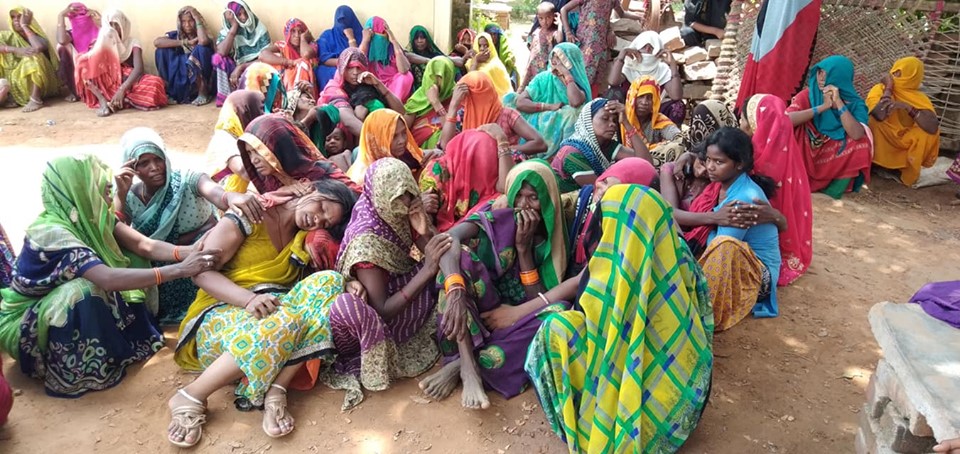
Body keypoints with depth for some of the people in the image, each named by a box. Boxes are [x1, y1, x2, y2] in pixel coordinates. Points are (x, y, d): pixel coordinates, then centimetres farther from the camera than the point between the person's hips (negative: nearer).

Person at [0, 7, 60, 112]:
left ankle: (35, 99, -32)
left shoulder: (37, 36, 1)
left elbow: (39, 47, -25)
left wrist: (24, 25, -13)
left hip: (37, 80, -2)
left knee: (35, 56, -30)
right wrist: (17, 50, -32)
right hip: (15, 80, 2)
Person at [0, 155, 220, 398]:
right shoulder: (51, 232, -32)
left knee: (134, 272, -7)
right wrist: (180, 270, -48)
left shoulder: (90, 215, -8)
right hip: (25, 323, -8)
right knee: (86, 290, -35)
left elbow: (145, 246, -17)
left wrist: (188, 252, -36)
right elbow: (108, 279, -44)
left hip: (68, 309, 8)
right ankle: (81, 370, -14)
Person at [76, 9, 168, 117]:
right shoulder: (103, 41, 12)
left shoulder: (132, 42, 2)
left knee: (155, 83, -32)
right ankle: (103, 101, -38)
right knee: (84, 62, -23)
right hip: (107, 82, 3)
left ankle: (111, 101, -34)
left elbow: (139, 68, -17)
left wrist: (122, 89, -32)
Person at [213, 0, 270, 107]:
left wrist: (241, 67, -25)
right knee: (218, 58, -24)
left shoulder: (259, 28, -10)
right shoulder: (226, 30, -4)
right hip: (235, 68, 3)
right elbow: (222, 52, -23)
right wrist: (234, 27, -23)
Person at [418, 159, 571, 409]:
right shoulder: (495, 220, -5)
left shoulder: (549, 243, 3)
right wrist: (455, 292, -44)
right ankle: (469, 368, -35)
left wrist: (524, 247, -15)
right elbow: (449, 239, -26)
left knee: (558, 312, -29)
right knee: (460, 256, -27)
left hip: (516, 323, 2)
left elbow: (539, 299, -7)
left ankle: (459, 364, -25)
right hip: (476, 317, -2)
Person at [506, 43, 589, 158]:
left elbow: (576, 102, -28)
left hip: (561, 131, -2)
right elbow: (520, 102, -9)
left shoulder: (579, 84, -2)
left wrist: (567, 75, -16)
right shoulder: (543, 78, 4)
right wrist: (549, 107, -18)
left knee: (571, 112, -31)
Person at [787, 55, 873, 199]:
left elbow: (857, 135, -27)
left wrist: (838, 103, -27)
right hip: (804, 155, 0)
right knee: (788, 127, -26)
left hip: (832, 160, 1)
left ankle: (836, 187, -12)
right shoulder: (808, 95, -8)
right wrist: (823, 107, -26)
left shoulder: (854, 104, -8)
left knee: (861, 140, -25)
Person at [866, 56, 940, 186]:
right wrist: (888, 88, -16)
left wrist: (907, 107, -27)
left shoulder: (919, 99, -3)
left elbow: (933, 127, -21)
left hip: (903, 148, 2)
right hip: (879, 146, -2)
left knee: (927, 131, -24)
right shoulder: (879, 89, -5)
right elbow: (879, 115, -28)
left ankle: (910, 172, -3)